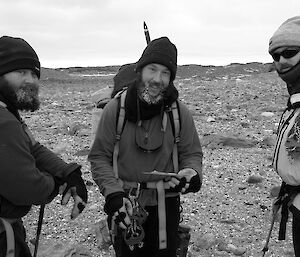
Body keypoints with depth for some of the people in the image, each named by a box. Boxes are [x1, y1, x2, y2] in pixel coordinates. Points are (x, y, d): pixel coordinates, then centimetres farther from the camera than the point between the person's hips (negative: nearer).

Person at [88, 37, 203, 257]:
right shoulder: (115, 108, -9)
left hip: (166, 205, 1)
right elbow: (99, 156, -4)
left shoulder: (179, 112, -5)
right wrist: (112, 192, -16)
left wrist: (192, 173, -18)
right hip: (124, 206, -1)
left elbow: (192, 153, 4)